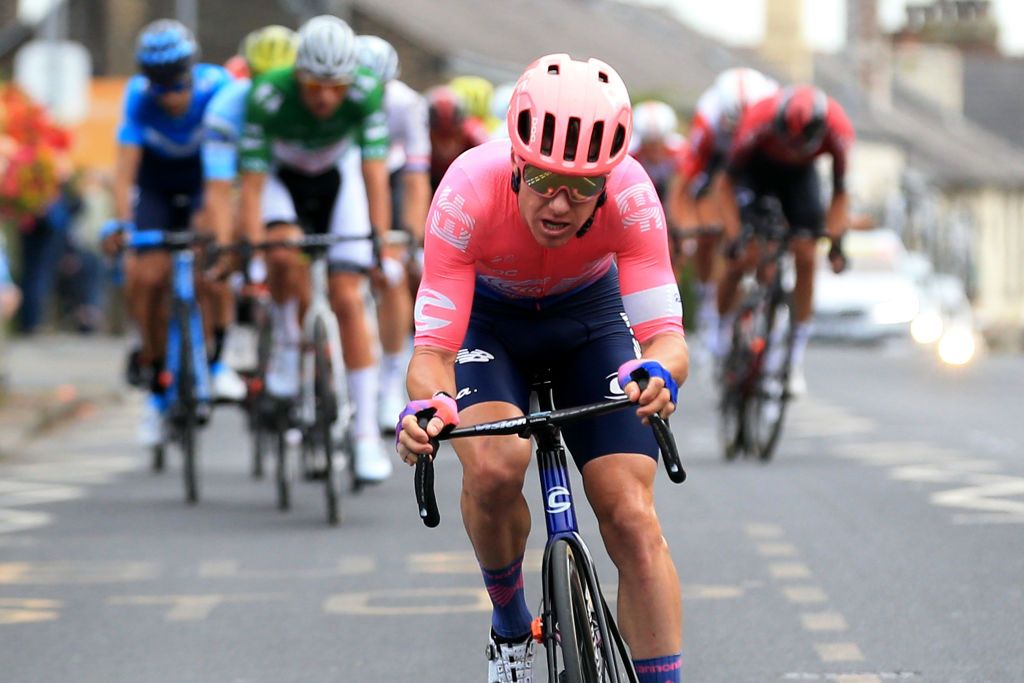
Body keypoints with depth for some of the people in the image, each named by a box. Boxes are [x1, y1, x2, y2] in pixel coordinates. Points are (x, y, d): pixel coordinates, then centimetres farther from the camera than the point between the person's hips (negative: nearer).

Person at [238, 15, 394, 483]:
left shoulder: (367, 90, -30)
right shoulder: (267, 96, -34)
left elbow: (375, 171, -31)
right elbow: (252, 182, -33)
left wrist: (381, 239, -40)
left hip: (337, 177, 1)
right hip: (281, 178, -1)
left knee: (347, 300, -10)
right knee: (285, 256, -34)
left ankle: (367, 434, -7)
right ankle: (286, 342, -6)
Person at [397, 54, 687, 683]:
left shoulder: (631, 196, -33)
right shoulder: (469, 193, -36)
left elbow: (667, 333, -35)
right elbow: (434, 348, -36)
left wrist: (658, 373, -59)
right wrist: (425, 406, -58)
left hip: (589, 314, 1)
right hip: (487, 318, -1)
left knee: (632, 517, -13)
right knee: (494, 467, -29)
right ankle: (510, 625, -1)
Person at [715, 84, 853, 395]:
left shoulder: (838, 130, -34)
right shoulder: (759, 123, -39)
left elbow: (840, 192, -16)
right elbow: (727, 183, -24)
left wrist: (835, 240, -25)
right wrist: (733, 238, -29)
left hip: (799, 174, 2)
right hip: (755, 169, -2)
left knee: (805, 258, -11)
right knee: (743, 259, -15)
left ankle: (796, 360, -4)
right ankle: (722, 337, 9)